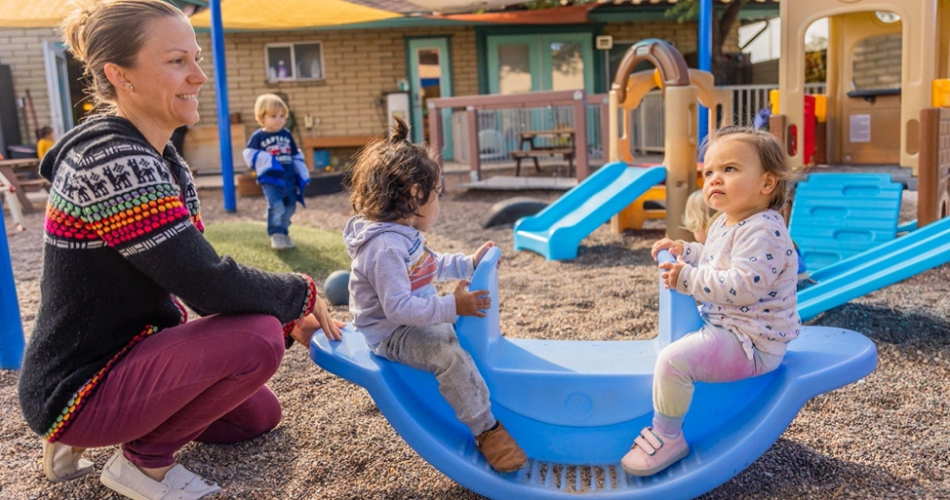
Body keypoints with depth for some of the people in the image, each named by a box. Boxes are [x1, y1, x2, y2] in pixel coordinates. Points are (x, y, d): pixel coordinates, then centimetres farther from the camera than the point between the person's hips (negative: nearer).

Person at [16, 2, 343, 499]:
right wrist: (300, 294, -13)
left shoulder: (156, 157, 5)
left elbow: (187, 273, 7)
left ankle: (79, 440, 19)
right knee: (256, 337, -26)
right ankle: (141, 459, -3)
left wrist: (289, 314, -2)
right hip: (77, 391, -9)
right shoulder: (113, 161, -26)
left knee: (260, 415, 20)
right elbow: (208, 286, -30)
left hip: (120, 355, 10)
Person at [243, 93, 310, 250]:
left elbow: (296, 156, 15)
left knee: (290, 207, 10)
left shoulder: (287, 135, 10)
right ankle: (276, 235, -8)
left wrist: (303, 176, 11)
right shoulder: (258, 136, -2)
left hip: (289, 179, 5)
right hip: (271, 179, -5)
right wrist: (265, 160, -20)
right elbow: (249, 155, -5)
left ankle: (283, 232, 26)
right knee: (276, 207, -16)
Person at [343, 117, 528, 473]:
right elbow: (398, 307, -35)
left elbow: (432, 266, 23)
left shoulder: (404, 234, 6)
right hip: (390, 334, -11)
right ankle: (486, 430, -19)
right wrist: (451, 307, -37)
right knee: (449, 355, -31)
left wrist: (469, 263, 16)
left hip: (416, 320, 11)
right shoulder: (385, 248, -29)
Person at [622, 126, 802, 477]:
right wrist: (685, 252, 12)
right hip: (721, 323, 11)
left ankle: (667, 437, -6)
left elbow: (741, 286, -35)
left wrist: (687, 278, -28)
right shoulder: (724, 223, 9)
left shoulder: (763, 232, -24)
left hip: (751, 342, -11)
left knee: (673, 359, -25)